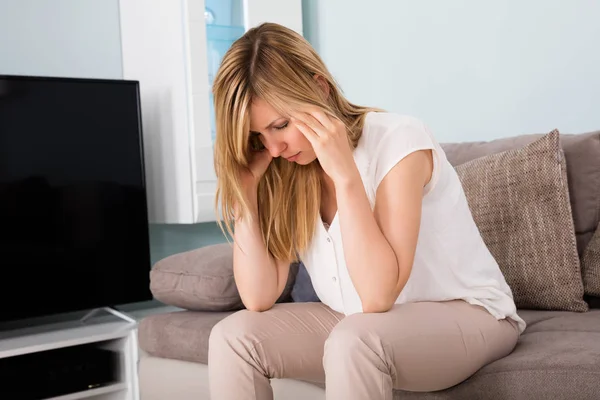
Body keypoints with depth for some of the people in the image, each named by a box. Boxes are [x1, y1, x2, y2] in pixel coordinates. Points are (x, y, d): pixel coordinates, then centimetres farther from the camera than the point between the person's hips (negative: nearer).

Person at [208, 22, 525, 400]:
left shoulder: (398, 140, -22)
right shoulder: (285, 171, -5)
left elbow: (377, 296, -29)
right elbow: (260, 298, -12)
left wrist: (344, 172, -32)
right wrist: (245, 188, -17)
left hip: (466, 314, -6)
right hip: (364, 323, 6)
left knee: (353, 341, -36)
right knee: (233, 336, -11)